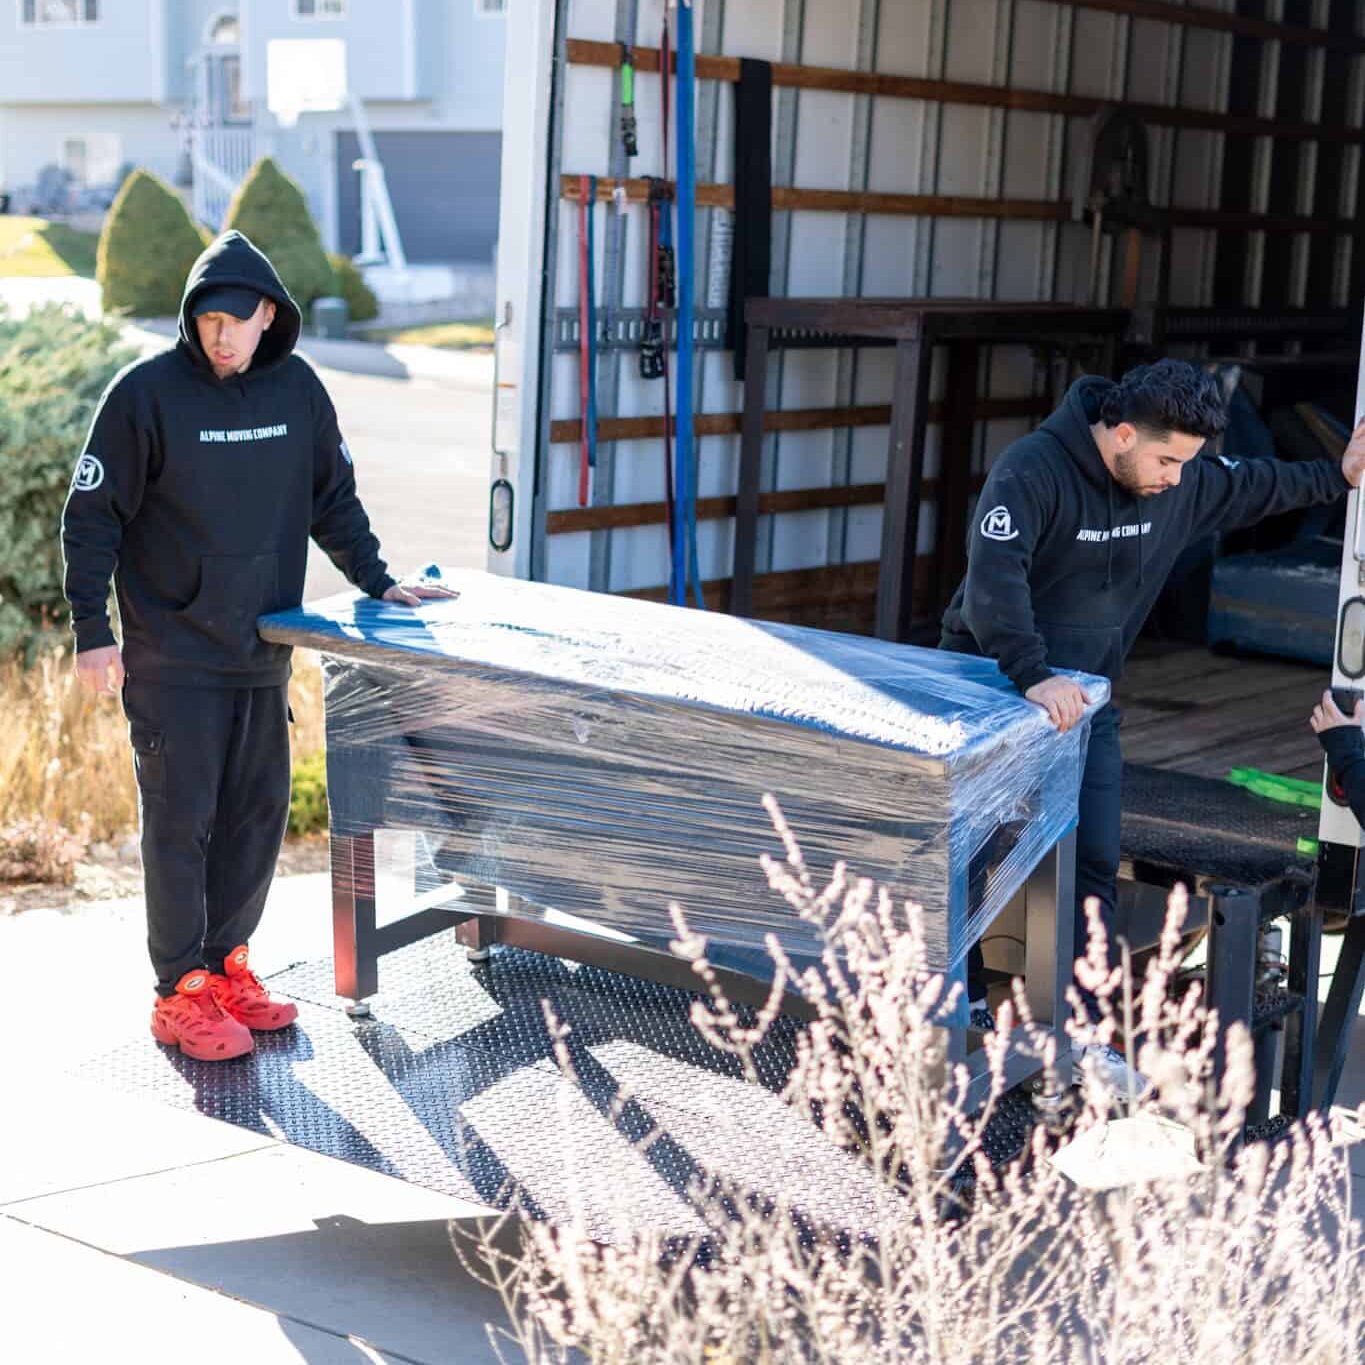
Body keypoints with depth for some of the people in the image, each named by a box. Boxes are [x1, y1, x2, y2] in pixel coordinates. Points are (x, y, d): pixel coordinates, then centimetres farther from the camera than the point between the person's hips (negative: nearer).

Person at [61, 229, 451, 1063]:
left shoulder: (298, 390, 3)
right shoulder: (147, 394, -11)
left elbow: (334, 500, 16)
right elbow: (91, 516, -7)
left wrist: (378, 583, 11)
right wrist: (93, 633, -10)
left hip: (263, 653, 5)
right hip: (173, 658, -5)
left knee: (259, 814, 10)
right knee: (181, 821, -1)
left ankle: (225, 964, 24)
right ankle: (182, 995, 7)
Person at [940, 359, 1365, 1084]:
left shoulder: (1183, 483, -5)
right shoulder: (1032, 470, -27)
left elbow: (1252, 487, 16)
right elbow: (993, 575, -39)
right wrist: (1033, 676, -49)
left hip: (1086, 698, 6)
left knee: (1096, 861, 2)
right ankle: (960, 999, 27)